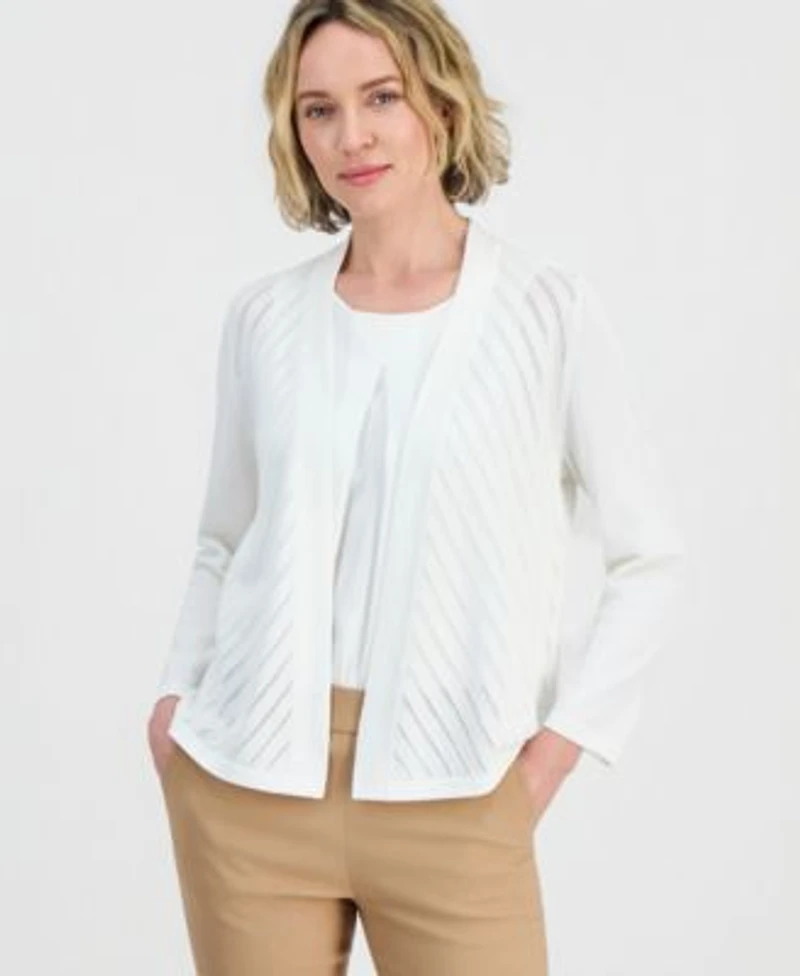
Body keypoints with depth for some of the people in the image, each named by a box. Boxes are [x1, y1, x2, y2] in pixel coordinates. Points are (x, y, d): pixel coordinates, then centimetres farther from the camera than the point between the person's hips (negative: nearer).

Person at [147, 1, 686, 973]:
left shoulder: (549, 308, -4)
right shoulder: (262, 316, 4)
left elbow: (650, 554, 2)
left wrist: (564, 738, -5)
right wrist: (177, 694, 4)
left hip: (450, 791, -2)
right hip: (248, 780, 2)